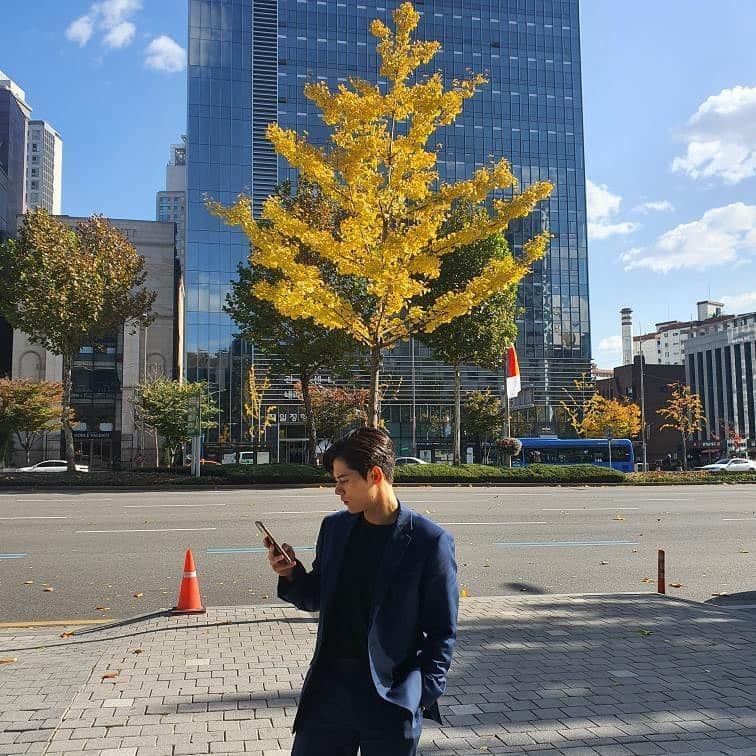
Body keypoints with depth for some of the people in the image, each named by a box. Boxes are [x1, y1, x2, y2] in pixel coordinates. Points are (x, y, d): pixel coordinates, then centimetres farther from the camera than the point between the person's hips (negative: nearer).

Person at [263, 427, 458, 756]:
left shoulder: (429, 542, -11)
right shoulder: (334, 527, 4)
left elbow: (442, 631, -6)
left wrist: (423, 693, -12)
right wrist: (291, 574, -5)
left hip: (392, 697, -4)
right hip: (330, 685, 4)